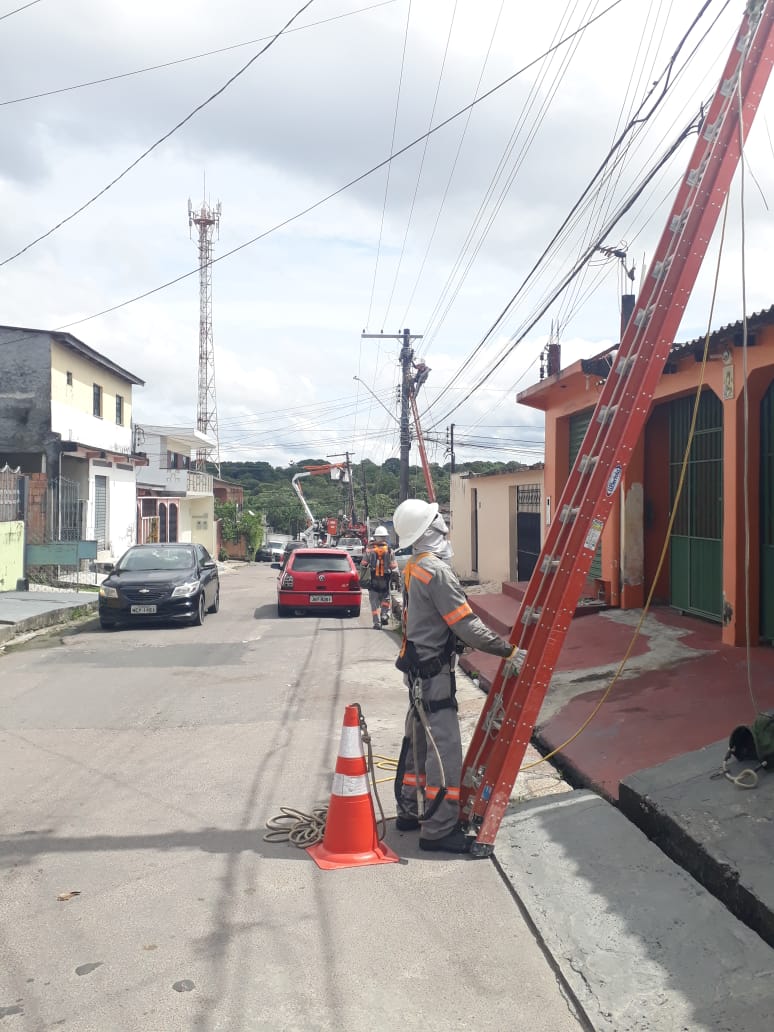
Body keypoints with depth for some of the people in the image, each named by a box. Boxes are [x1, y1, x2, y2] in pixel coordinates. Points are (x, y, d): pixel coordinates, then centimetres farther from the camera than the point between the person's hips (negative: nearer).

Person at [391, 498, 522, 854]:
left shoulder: (414, 568, 8)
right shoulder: (437, 571, -22)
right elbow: (467, 625, -22)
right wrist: (508, 650, -14)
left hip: (418, 667, 10)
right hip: (434, 671, -10)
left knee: (418, 741, 19)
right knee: (443, 748, -3)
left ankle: (410, 811, 31)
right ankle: (438, 830, 4)